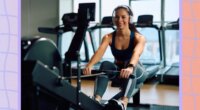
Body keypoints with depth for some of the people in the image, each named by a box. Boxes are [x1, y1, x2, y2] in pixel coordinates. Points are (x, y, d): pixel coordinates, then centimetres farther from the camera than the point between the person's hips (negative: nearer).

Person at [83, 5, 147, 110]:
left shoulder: (138, 38, -19)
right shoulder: (108, 37, -11)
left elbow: (136, 54, -40)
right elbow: (100, 51, -31)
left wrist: (130, 67, -63)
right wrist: (89, 65, -52)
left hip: (136, 72, -2)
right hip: (118, 70, 3)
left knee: (132, 69, -40)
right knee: (105, 64, -32)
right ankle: (96, 99, -52)